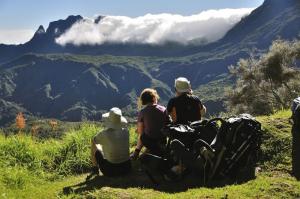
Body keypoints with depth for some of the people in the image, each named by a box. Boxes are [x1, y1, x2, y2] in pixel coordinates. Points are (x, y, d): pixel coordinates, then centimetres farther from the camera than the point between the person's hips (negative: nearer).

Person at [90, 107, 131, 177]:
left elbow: (93, 141, 7)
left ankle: (95, 168, 36)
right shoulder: (126, 132, -7)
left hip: (110, 171, -3)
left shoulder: (104, 134, -17)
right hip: (126, 168, 3)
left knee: (95, 147, 19)